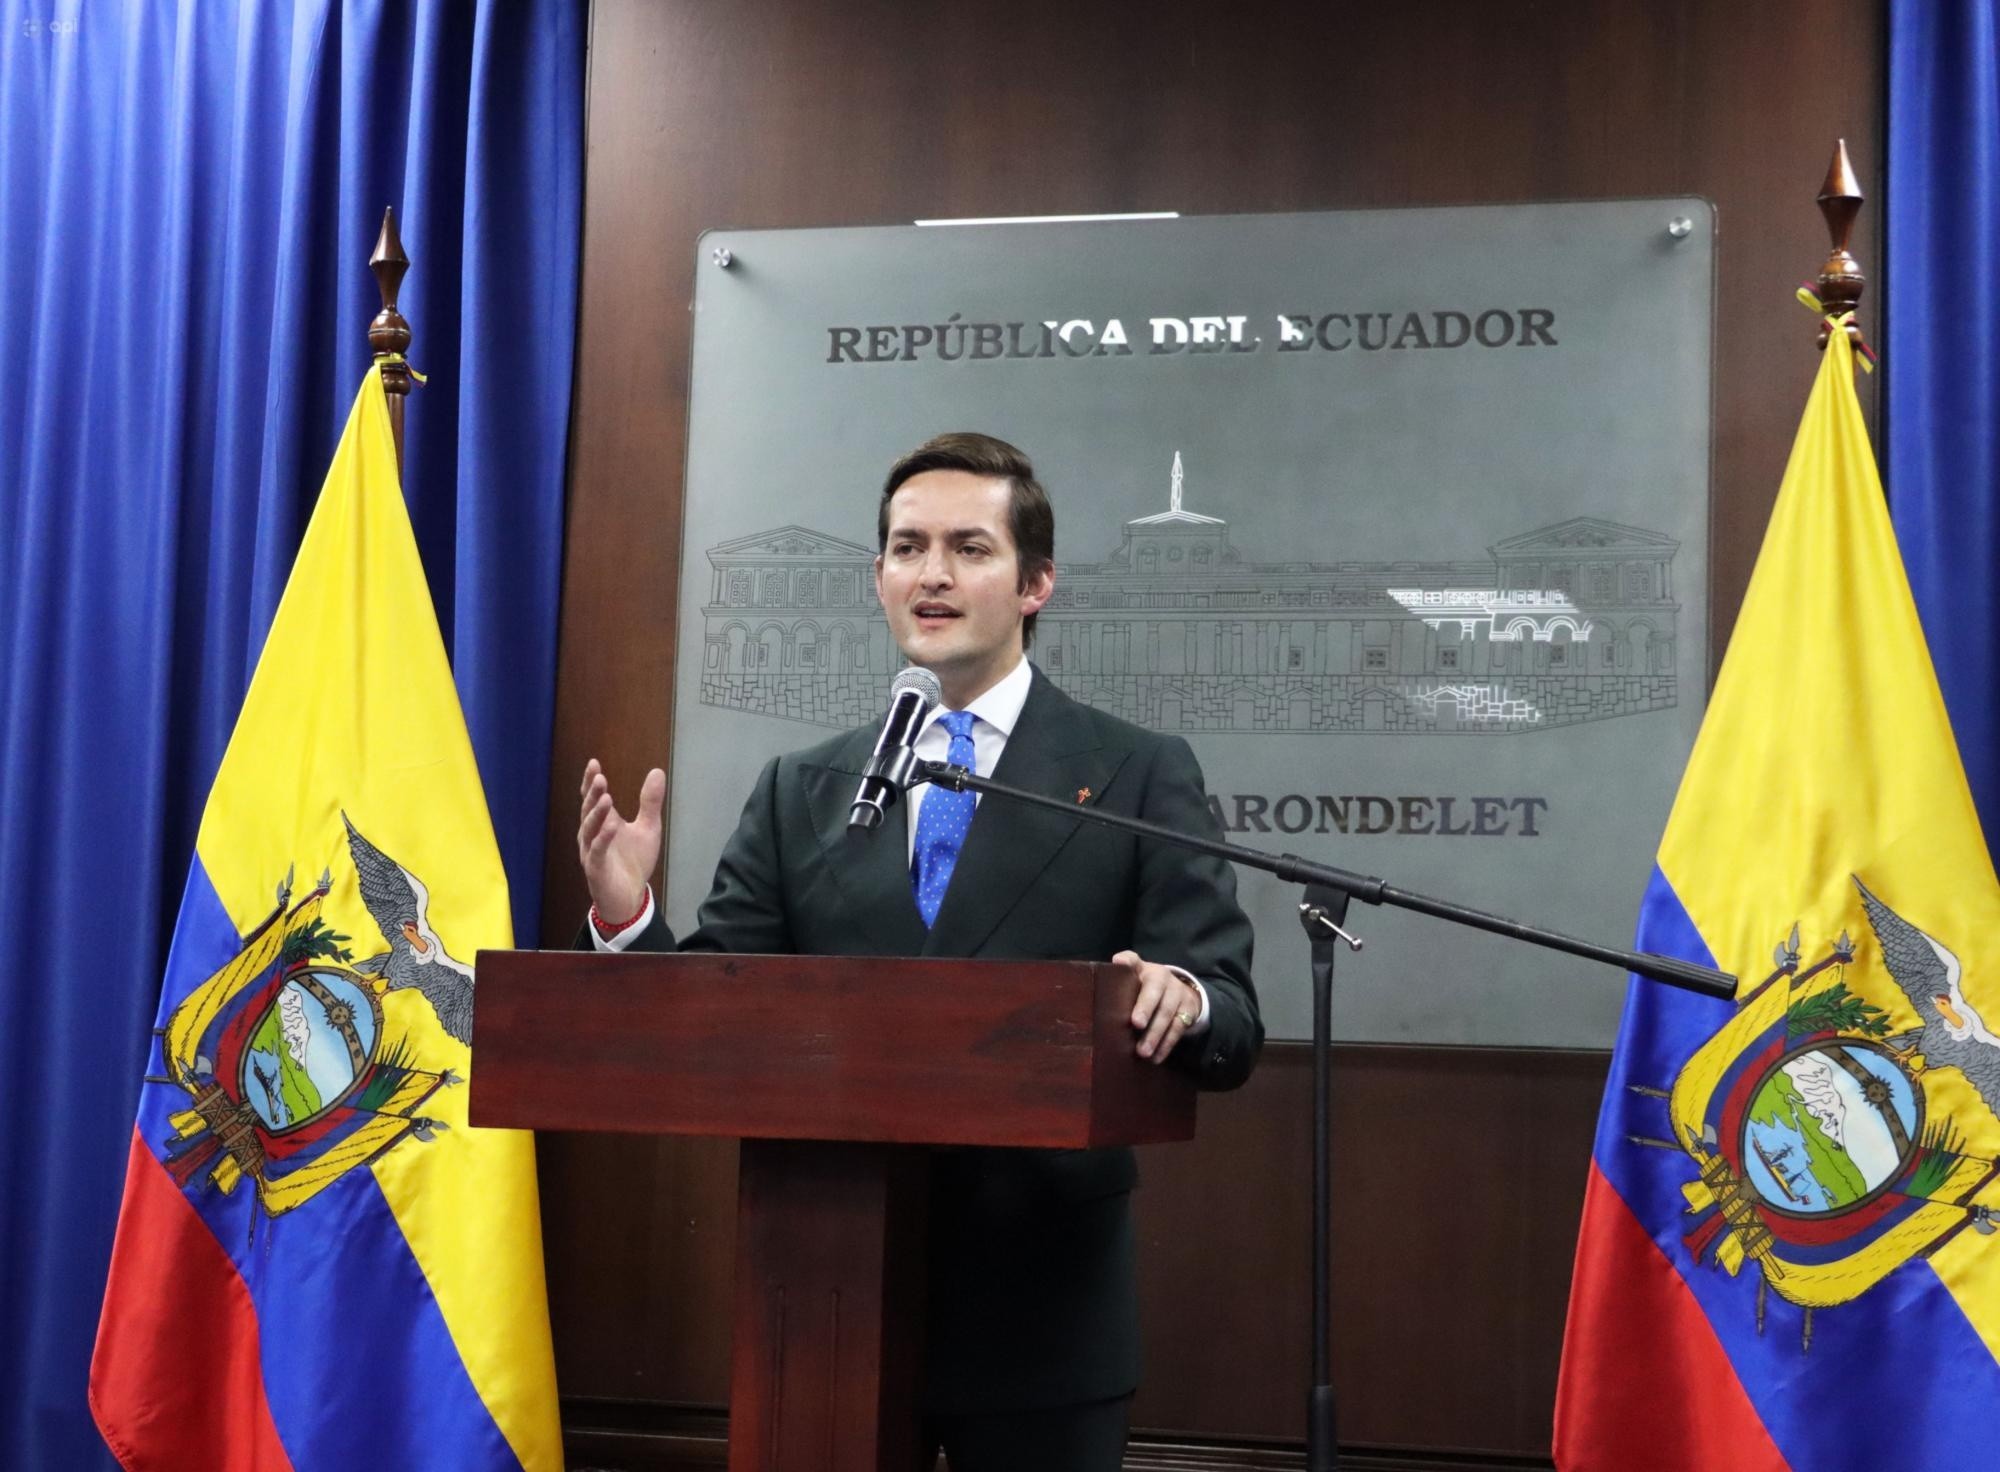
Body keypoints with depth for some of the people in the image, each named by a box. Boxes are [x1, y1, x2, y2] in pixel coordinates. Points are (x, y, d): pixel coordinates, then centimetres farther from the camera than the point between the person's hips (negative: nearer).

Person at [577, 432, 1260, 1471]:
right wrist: (629, 918, -15)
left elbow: (1232, 1029, -6)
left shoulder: (1140, 778, 0)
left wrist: (1181, 1004, -29)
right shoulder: (800, 792, 9)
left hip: (1042, 1304, -2)